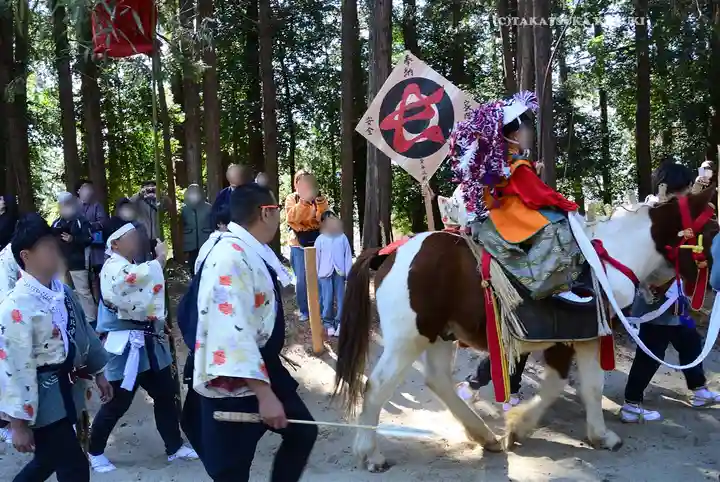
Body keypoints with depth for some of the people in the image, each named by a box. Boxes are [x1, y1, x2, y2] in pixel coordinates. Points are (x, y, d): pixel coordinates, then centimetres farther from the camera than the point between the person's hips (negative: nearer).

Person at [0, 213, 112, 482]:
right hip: (41, 400, -8)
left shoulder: (62, 292, 2)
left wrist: (98, 373, 19)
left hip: (65, 391, 8)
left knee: (49, 460, 23)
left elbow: (83, 332, 14)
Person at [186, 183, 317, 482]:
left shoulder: (252, 252, 4)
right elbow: (233, 333, -31)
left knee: (302, 432, 17)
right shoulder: (231, 257, -26)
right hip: (232, 384, -9)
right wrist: (263, 394, -31)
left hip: (263, 369, 9)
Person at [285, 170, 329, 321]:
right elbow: (291, 218, -15)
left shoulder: (318, 198, 5)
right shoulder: (292, 198, 2)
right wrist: (303, 201, -26)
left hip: (317, 242, 1)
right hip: (299, 244, -1)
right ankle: (304, 311, 12)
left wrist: (320, 201, -23)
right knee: (302, 279, 1)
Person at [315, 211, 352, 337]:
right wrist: (316, 275, 5)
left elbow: (348, 256, 3)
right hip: (325, 273, -1)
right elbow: (317, 258, 5)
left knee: (341, 298, 3)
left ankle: (339, 323, 10)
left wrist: (348, 273, -1)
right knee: (327, 299, 0)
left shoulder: (343, 237, 2)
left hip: (339, 272, 1)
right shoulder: (320, 239, 2)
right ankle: (328, 323, 10)